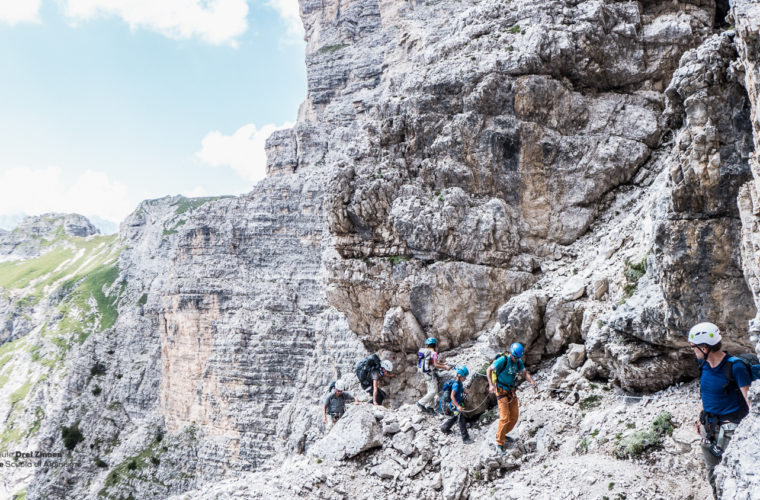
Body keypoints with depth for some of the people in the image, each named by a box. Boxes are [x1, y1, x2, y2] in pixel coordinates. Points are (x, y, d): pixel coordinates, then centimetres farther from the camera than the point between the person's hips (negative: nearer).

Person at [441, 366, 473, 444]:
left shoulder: (460, 383, 4)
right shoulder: (456, 384, -24)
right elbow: (452, 396, -27)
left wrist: (465, 391, -1)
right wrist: (457, 406, -28)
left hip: (458, 404, 10)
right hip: (455, 405, -10)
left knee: (455, 417, 27)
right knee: (461, 421, -6)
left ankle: (445, 428, 45)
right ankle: (465, 438, -1)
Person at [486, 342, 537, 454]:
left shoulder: (518, 362, 2)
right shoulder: (502, 360, -19)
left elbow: (525, 373, 7)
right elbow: (488, 370, -16)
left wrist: (532, 381, -13)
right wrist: (491, 384, -26)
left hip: (511, 391, 7)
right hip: (501, 391, -7)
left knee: (514, 416, 5)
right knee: (505, 417, -12)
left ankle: (502, 435, 25)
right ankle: (500, 443, 0)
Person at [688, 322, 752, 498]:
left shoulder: (735, 367, -20)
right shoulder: (704, 363, 2)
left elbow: (749, 399, -21)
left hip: (729, 427, -7)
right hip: (708, 425, 7)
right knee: (711, 470, 19)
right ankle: (717, 496, 36)